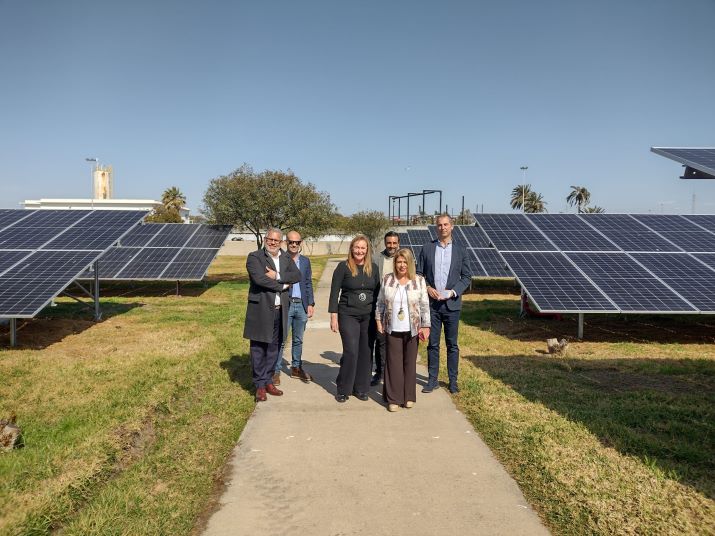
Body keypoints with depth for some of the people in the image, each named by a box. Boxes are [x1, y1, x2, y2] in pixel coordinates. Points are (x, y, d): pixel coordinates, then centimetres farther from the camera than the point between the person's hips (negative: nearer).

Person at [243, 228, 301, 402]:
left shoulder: (286, 258, 13)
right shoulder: (254, 257, -3)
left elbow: (297, 275, -2)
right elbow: (259, 278, -19)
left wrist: (277, 276, -15)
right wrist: (282, 286, -10)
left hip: (280, 311, 5)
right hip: (260, 310, -5)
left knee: (274, 348, 13)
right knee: (258, 348, 2)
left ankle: (268, 381, 25)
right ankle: (260, 385, 11)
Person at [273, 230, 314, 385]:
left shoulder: (305, 261, 9)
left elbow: (308, 284, 11)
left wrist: (310, 304, 5)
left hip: (301, 305, 4)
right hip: (284, 305, -4)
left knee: (298, 340, 14)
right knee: (281, 340, 0)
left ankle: (296, 368, 26)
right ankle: (276, 371, 9)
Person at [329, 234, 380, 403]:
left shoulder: (373, 268, 7)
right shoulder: (343, 267, -4)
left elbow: (377, 293, 12)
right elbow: (334, 292, -3)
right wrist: (334, 316, -7)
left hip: (369, 316, 4)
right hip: (348, 315, -4)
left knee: (365, 352, 6)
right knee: (351, 351, -10)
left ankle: (360, 388, 19)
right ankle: (343, 390, 6)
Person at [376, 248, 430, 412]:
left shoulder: (419, 281, -2)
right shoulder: (387, 279, 1)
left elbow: (425, 305, 0)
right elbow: (380, 302, 8)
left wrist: (425, 326, -3)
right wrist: (378, 320, 4)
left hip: (412, 330, 0)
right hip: (392, 330, 0)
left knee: (410, 363, 9)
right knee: (394, 363, 3)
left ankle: (409, 396, 22)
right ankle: (393, 398, 12)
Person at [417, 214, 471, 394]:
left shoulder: (460, 251, 3)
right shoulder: (427, 248, 4)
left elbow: (466, 277, 4)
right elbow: (418, 273, 6)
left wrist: (454, 292, -10)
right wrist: (427, 288, -10)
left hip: (452, 304, 0)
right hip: (431, 303, 1)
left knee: (452, 344, 7)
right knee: (432, 344, 7)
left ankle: (453, 380, 18)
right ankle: (433, 380, 17)